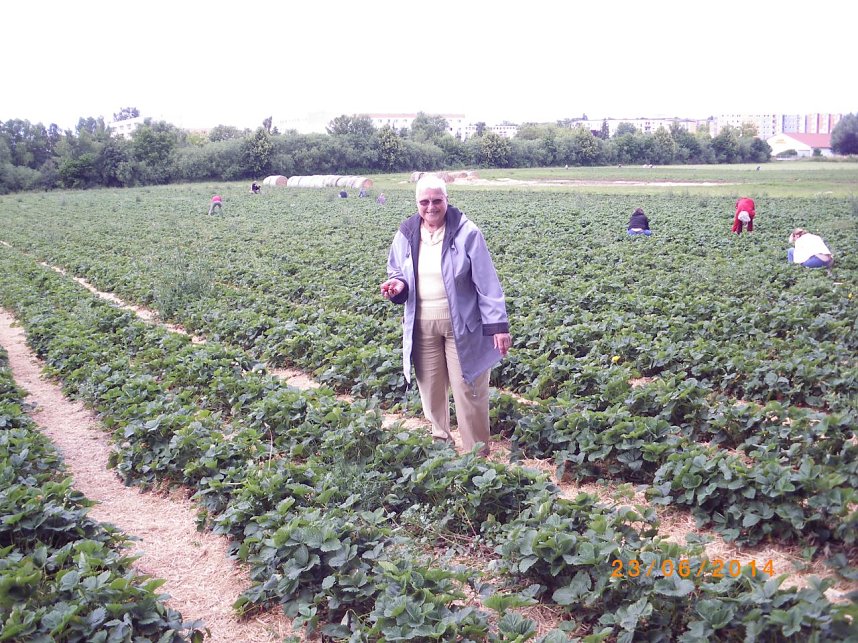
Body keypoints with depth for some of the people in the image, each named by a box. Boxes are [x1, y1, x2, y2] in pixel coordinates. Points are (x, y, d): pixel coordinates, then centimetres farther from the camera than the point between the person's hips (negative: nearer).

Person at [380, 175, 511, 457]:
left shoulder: (466, 233, -11)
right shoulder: (406, 235, 1)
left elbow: (487, 282, -10)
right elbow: (397, 272, 16)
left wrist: (498, 325, -15)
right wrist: (397, 284, -11)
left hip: (462, 325, -4)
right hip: (422, 326, 4)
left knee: (468, 390, 2)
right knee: (431, 389, 14)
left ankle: (477, 453, 17)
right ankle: (438, 443, 33)